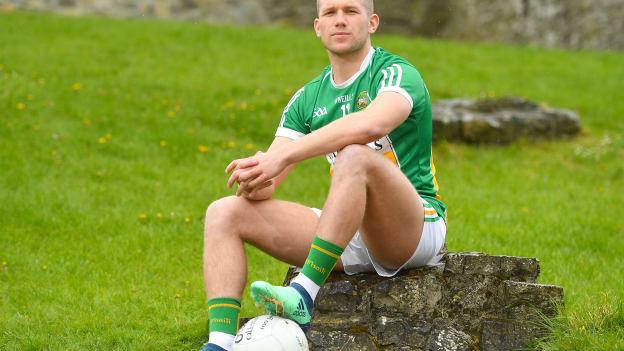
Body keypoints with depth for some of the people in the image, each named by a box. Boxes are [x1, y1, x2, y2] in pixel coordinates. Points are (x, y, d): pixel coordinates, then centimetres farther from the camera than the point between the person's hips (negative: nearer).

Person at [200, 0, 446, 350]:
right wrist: (253, 179, -20)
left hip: (417, 226, -6)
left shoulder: (396, 73, -8)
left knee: (354, 155, -36)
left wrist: (283, 156, -34)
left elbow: (371, 124, -33)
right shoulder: (308, 98, 12)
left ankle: (303, 297, -39)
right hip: (350, 237, 7)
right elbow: (267, 188, 6)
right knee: (224, 213, -6)